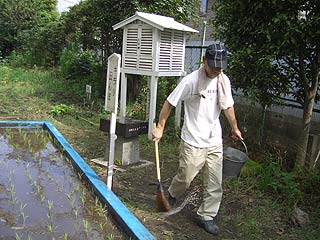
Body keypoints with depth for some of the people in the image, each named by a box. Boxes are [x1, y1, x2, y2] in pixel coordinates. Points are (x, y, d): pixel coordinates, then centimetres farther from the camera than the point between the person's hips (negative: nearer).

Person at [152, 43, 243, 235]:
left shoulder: (224, 80, 1)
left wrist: (234, 128, 26)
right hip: (193, 142, -5)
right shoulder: (191, 80, -16)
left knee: (215, 183, 8)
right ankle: (172, 194, 41)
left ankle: (206, 216, 26)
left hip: (215, 141, 5)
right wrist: (160, 128, -6)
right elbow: (169, 103, -9)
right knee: (186, 177, 7)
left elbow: (228, 106, 16)